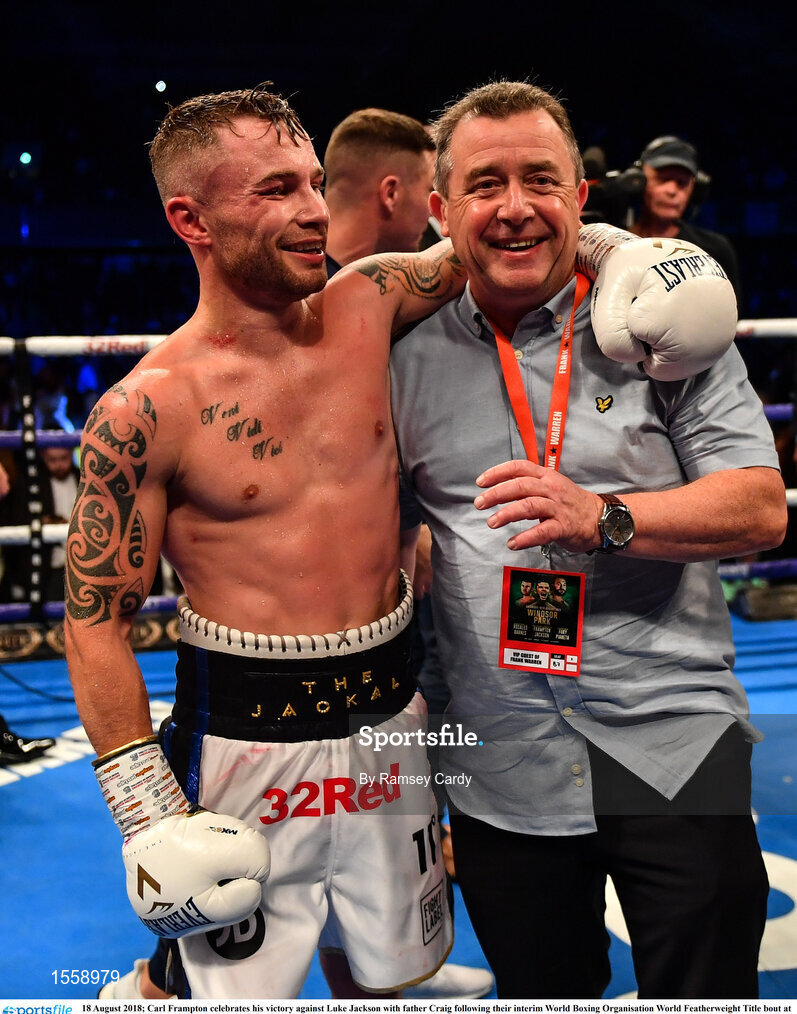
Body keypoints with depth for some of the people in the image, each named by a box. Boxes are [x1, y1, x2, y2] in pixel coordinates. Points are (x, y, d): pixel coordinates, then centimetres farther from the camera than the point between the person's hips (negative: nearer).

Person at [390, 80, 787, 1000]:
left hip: (672, 747, -2)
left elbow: (761, 508, -8)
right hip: (501, 772, 3)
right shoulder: (411, 358, 5)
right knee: (542, 993, 17)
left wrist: (603, 518, -22)